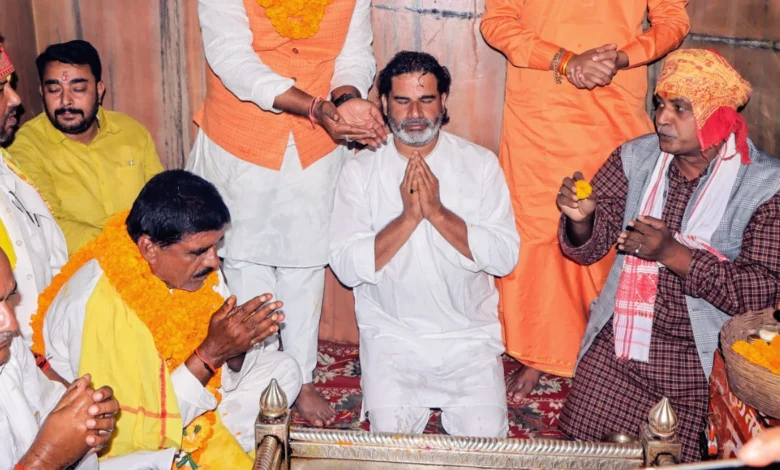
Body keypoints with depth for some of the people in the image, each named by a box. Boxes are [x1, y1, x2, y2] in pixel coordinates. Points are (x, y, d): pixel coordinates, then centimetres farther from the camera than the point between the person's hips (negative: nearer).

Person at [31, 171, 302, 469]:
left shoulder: (190, 266, -13)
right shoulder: (96, 306, -32)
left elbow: (223, 368, -4)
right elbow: (131, 434, -29)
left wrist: (234, 349, -26)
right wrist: (210, 354, -34)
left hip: (189, 402, 6)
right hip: (123, 440, -6)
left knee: (282, 370, 3)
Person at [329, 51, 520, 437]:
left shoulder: (480, 163, -1)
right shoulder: (361, 169, -2)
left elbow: (505, 257, -10)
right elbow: (346, 267, -11)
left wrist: (437, 212, -19)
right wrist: (408, 218, -20)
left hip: (469, 333, 1)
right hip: (391, 333, 0)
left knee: (485, 434, -12)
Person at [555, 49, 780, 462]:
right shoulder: (635, 158, 0)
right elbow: (591, 247, 3)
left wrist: (673, 254, -26)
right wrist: (581, 219, -21)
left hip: (703, 354, -2)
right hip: (620, 339, 3)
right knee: (584, 448, 1)